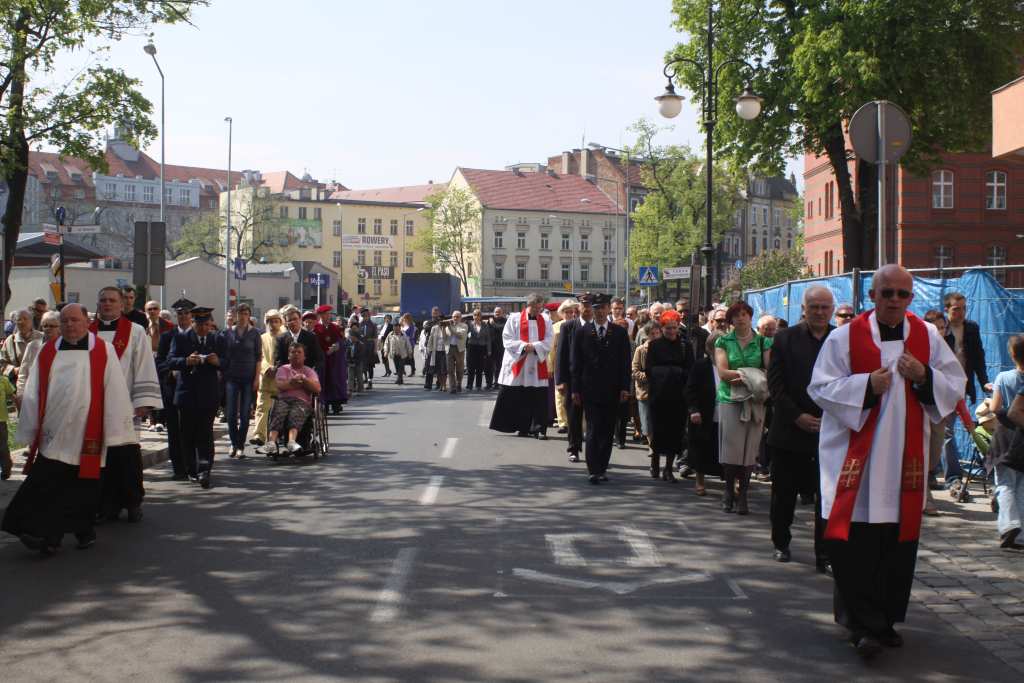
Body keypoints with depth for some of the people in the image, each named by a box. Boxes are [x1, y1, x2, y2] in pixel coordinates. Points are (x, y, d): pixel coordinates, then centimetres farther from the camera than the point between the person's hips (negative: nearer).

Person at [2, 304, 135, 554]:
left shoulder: (104, 351, 0)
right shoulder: (47, 352, 7)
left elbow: (115, 393, -2)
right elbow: (32, 394, 8)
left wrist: (114, 433, -6)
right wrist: (30, 430, 4)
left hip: (87, 437, -1)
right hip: (52, 435, 1)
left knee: (83, 486, 8)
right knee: (47, 485, -4)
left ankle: (83, 530, 24)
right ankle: (48, 534, -1)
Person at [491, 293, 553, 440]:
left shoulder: (545, 321, 8)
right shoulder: (514, 319, 2)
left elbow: (548, 343, 1)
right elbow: (507, 340, -3)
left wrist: (534, 346, -15)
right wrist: (524, 346, -16)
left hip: (538, 367, 1)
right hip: (517, 364, -1)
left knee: (538, 399, -4)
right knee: (516, 399, 4)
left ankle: (539, 428, 1)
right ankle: (523, 427, 16)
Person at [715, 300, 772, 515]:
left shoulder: (763, 342, 9)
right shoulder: (723, 342, 8)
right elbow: (723, 372, -4)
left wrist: (746, 376, -13)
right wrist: (751, 374, -10)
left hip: (754, 401, 1)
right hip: (729, 400, -1)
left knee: (750, 449, -1)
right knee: (730, 448, -3)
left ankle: (742, 495, 8)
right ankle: (729, 491, 12)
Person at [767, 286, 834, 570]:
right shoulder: (785, 339, 1)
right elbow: (775, 384, -2)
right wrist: (798, 416, -11)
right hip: (790, 430, 0)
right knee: (784, 493, 12)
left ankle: (825, 555, 7)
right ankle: (781, 543, 30)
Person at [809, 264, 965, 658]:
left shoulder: (927, 337, 7)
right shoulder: (846, 337, -2)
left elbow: (956, 386, 9)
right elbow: (821, 388, -5)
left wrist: (924, 376, -10)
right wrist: (866, 385, -18)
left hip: (905, 457, 3)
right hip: (855, 455, -3)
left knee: (898, 540, 8)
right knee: (855, 541, -9)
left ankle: (884, 619, 22)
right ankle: (865, 624, -2)